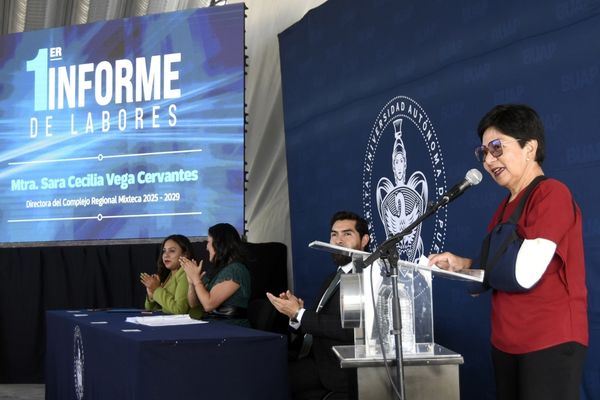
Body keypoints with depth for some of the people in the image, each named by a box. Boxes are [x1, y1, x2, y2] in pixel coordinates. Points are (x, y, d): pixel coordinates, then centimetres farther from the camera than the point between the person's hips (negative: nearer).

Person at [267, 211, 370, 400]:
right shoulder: (333, 278, 19)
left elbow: (350, 328, -20)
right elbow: (315, 326, 14)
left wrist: (298, 314, -15)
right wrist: (295, 314, -7)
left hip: (345, 372, -8)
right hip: (320, 363, 8)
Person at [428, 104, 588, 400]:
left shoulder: (551, 194, -13)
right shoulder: (506, 206, 14)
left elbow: (524, 274, -20)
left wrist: (464, 264, -4)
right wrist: (459, 265, -1)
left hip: (550, 342, -8)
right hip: (506, 342, 8)